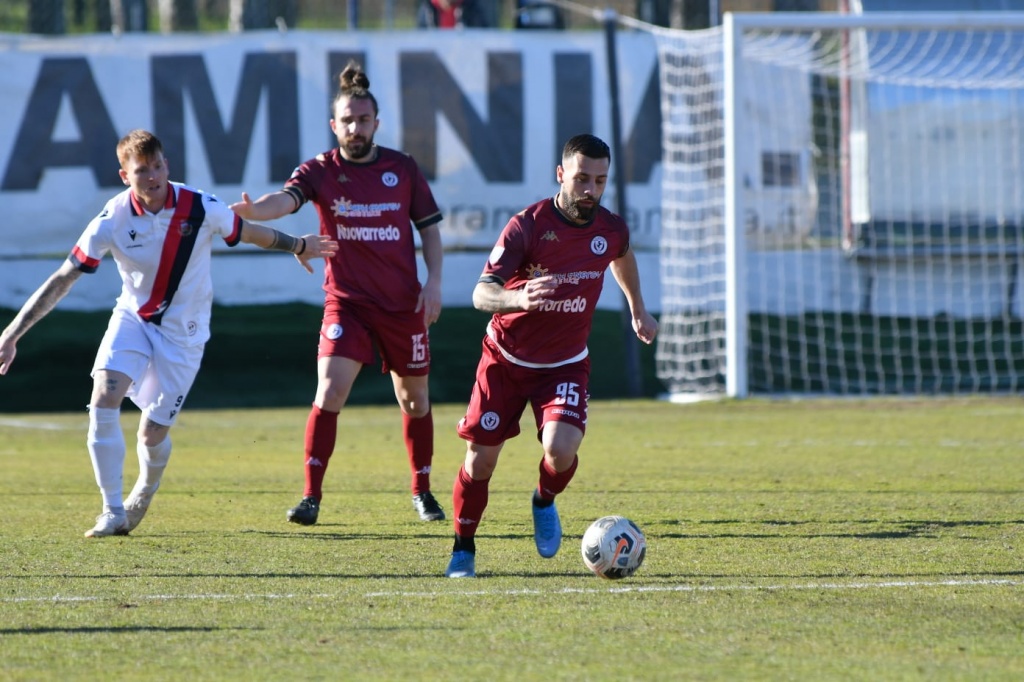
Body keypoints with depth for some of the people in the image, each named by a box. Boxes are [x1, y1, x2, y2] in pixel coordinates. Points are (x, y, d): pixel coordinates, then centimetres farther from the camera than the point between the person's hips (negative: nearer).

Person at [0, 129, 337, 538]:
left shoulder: (201, 209, -18)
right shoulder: (113, 220, -17)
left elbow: (250, 233, 3)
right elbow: (62, 279, -15)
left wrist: (297, 246, 19)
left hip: (183, 331, -1)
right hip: (132, 320, 1)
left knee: (152, 434, -2)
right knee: (104, 397, -23)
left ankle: (143, 495, 35)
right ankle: (113, 512, -13)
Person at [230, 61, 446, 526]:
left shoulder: (402, 169, 1)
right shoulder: (322, 170, -5)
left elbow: (429, 226, 10)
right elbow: (287, 198, -25)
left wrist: (433, 282, -1)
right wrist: (253, 209, -47)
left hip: (403, 303, 2)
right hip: (346, 301, -2)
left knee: (414, 397, 13)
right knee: (330, 391, -18)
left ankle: (422, 492, 31)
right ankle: (311, 496, -13)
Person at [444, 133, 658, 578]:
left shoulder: (611, 230, -8)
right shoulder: (528, 225, -21)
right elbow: (481, 294, -31)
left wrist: (637, 308, 30)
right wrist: (517, 299, -52)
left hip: (565, 365, 2)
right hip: (507, 358, -2)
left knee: (561, 449, -23)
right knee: (480, 459, -1)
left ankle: (545, 502, 12)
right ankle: (463, 550, 22)